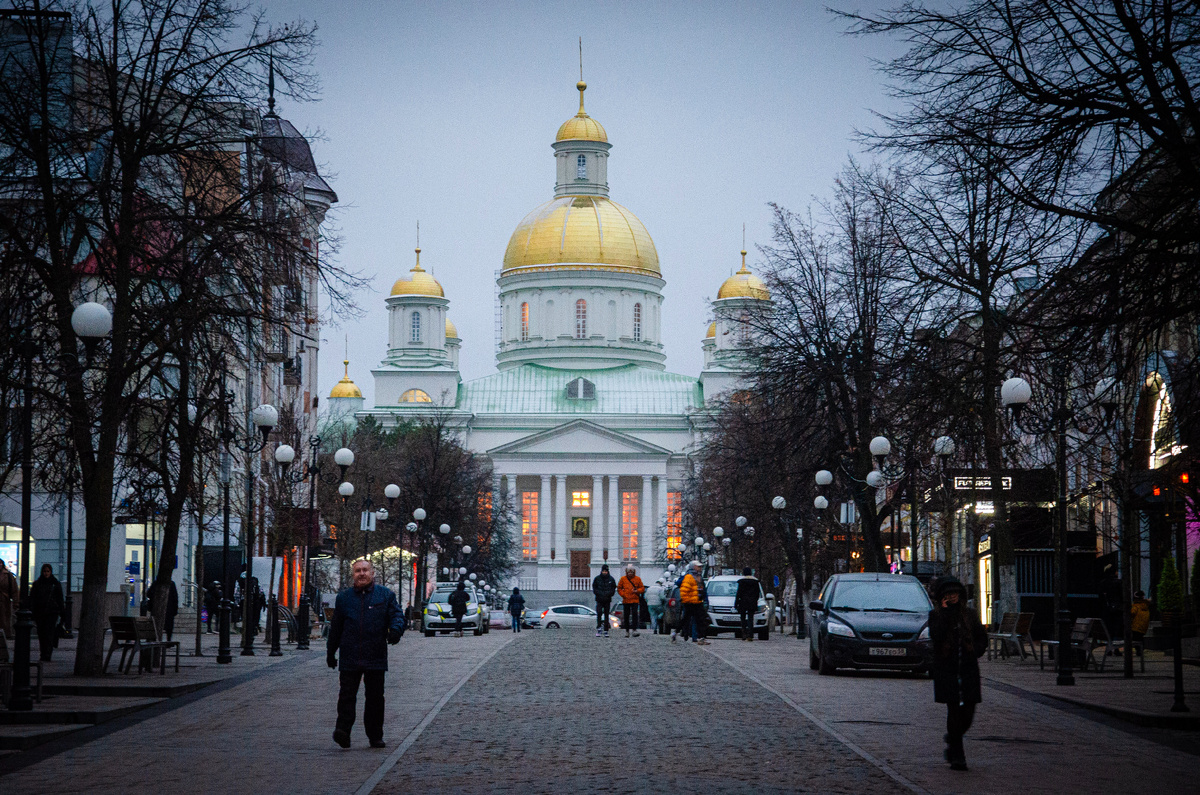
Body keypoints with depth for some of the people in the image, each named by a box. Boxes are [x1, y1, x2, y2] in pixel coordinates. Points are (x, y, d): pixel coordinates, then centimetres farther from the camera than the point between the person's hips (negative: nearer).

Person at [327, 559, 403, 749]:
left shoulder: (385, 595, 8)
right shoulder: (344, 598, 13)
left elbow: (396, 616, 3)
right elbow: (336, 627, 18)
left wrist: (395, 630, -20)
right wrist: (330, 652, 21)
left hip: (376, 657, 0)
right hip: (349, 658, 0)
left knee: (375, 697, 4)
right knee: (347, 695, -10)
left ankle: (375, 736, 13)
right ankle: (343, 730, -15)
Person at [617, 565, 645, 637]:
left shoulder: (637, 579, 6)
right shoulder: (623, 579, 7)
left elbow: (642, 588, 11)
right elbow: (619, 588, 12)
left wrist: (637, 591, -9)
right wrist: (623, 594, -3)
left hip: (635, 600, -1)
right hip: (626, 600, 1)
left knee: (635, 614, -15)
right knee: (626, 615, 5)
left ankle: (634, 630, -17)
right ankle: (627, 630, 15)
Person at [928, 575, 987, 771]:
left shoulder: (970, 614, 11)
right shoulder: (935, 615, 3)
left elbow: (982, 638, 16)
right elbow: (935, 636, -15)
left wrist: (975, 651, -3)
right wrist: (946, 613, -13)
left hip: (968, 669, 3)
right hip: (946, 669, -3)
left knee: (968, 713, 0)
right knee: (954, 711, -8)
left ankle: (952, 739, 30)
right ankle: (956, 755, -2)